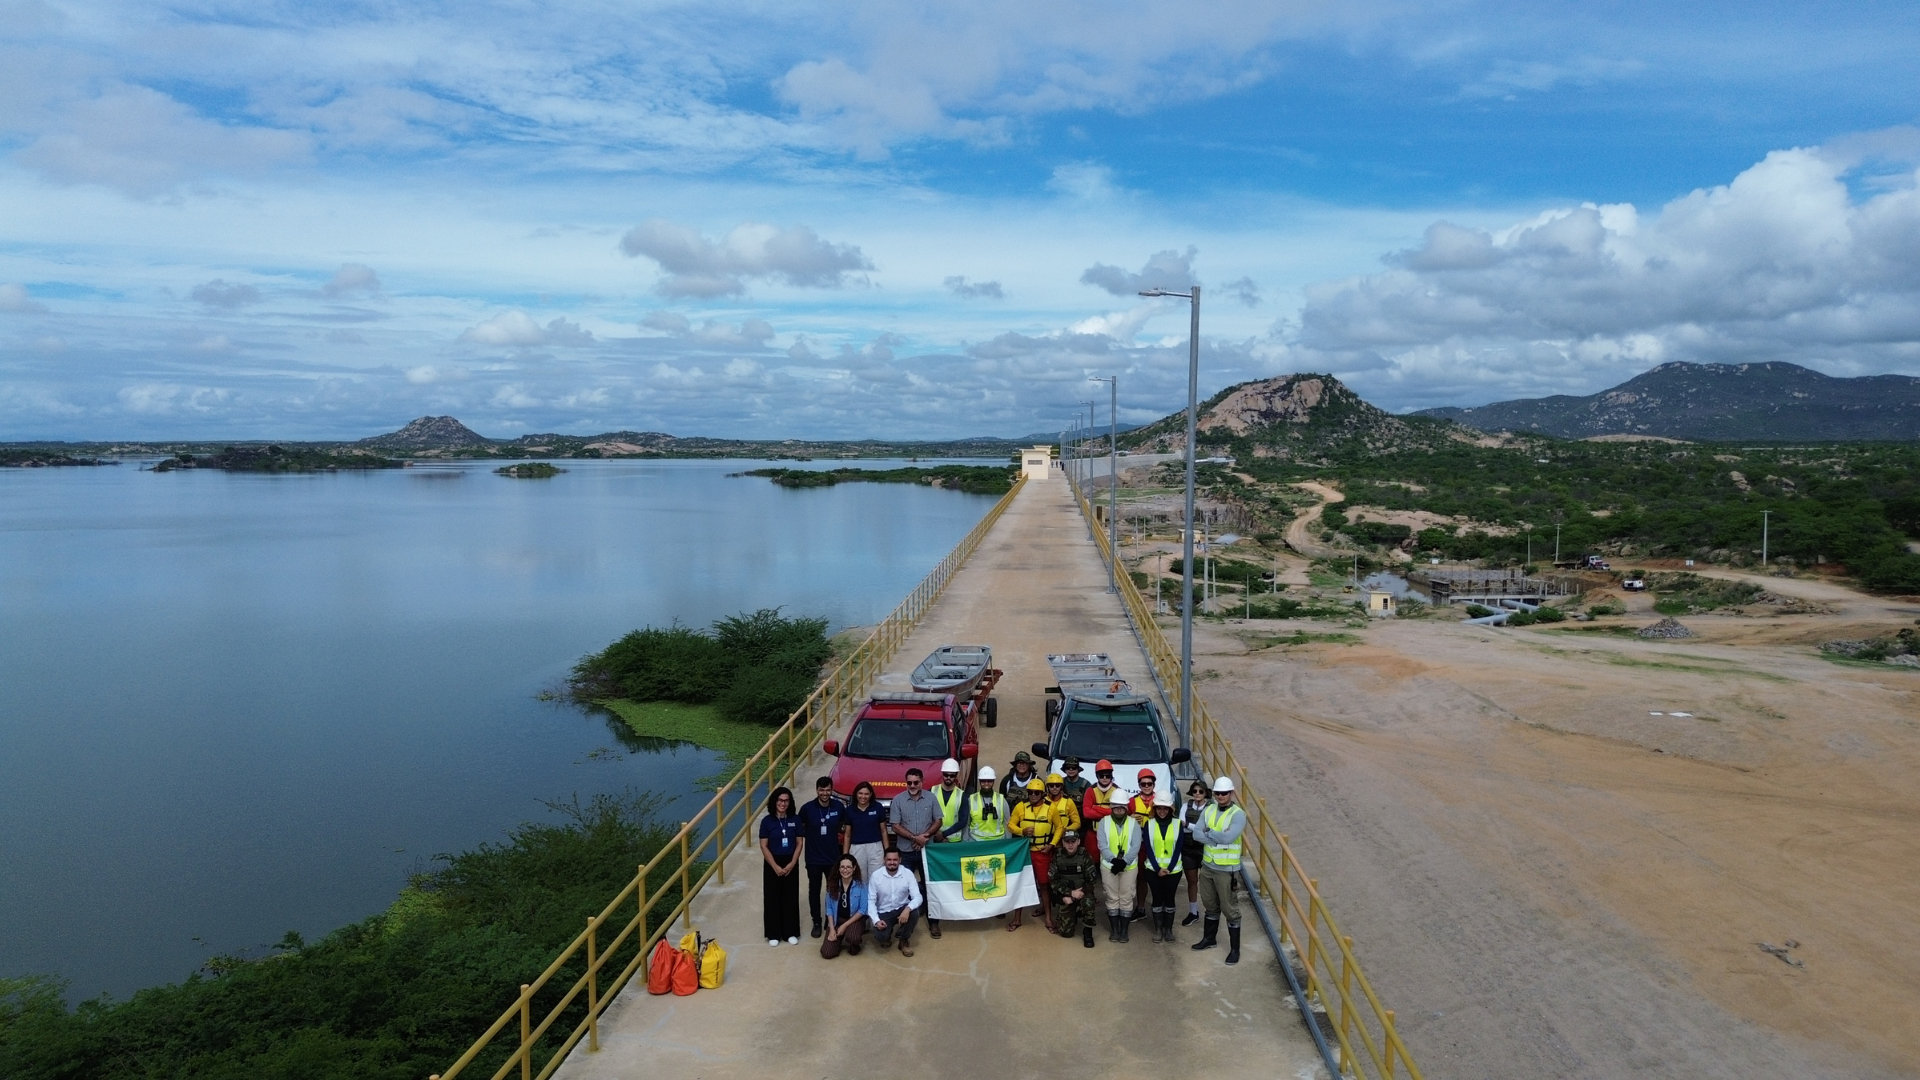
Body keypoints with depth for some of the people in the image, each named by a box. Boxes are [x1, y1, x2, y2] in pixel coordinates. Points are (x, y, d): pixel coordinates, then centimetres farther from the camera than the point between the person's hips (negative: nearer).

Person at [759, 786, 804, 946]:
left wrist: (792, 864, -11)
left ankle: (791, 933, 17)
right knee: (772, 898, 4)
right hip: (772, 864, -1)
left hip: (791, 864, 1)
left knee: (791, 898, 6)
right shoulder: (767, 821, -7)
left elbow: (800, 843, -1)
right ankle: (773, 934, 14)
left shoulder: (795, 819, -2)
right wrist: (775, 866, -14)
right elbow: (764, 846, -8)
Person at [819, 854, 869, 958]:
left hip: (855, 919, -2)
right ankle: (839, 939, 21)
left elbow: (862, 910, -11)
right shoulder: (833, 885, -4)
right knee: (826, 953, -14)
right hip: (836, 920, 3)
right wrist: (832, 928, -9)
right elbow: (829, 908, 2)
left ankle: (854, 945, 2)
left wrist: (844, 925, -14)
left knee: (852, 937, -37)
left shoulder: (861, 885, -12)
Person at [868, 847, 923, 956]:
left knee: (914, 911, -32)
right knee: (880, 936, -28)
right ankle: (886, 936, 15)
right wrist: (876, 920, -25)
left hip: (902, 909, 1)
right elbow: (870, 901, -10)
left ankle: (903, 940, -3)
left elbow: (917, 897, -19)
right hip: (884, 912, -1)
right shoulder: (876, 876, -13)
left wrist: (907, 909, -40)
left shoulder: (907, 874, -13)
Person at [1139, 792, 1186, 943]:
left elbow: (1178, 849, -4)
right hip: (1153, 869, 0)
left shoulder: (1178, 824, -2)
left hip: (1173, 869, 0)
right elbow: (1148, 848, -4)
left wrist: (1169, 868, -12)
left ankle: (1169, 929, 18)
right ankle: (1158, 929, 16)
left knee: (1169, 898, 7)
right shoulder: (1149, 824, -1)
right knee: (1156, 898, 6)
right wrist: (1157, 868, -12)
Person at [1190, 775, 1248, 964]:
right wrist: (1219, 838, -18)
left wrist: (1209, 832, -14)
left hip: (1226, 869, -6)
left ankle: (1234, 949, 12)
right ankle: (1209, 938, 37)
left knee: (1230, 909, 1)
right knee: (1210, 906, 20)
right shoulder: (1208, 811, 3)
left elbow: (1228, 837, -28)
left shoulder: (1238, 814, -15)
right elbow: (1196, 834, -7)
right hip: (1207, 865, 6)